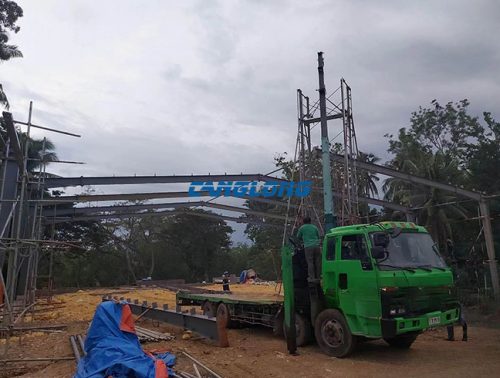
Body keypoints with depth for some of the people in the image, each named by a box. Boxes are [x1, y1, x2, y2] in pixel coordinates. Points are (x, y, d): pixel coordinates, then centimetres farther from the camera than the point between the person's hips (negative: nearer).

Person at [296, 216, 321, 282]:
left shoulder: (302, 228, 6)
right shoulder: (314, 227, 14)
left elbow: (298, 237, 17)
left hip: (308, 247, -3)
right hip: (316, 245, 3)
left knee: (310, 262, -1)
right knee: (317, 262, 7)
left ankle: (312, 277, -3)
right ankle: (318, 277, 11)